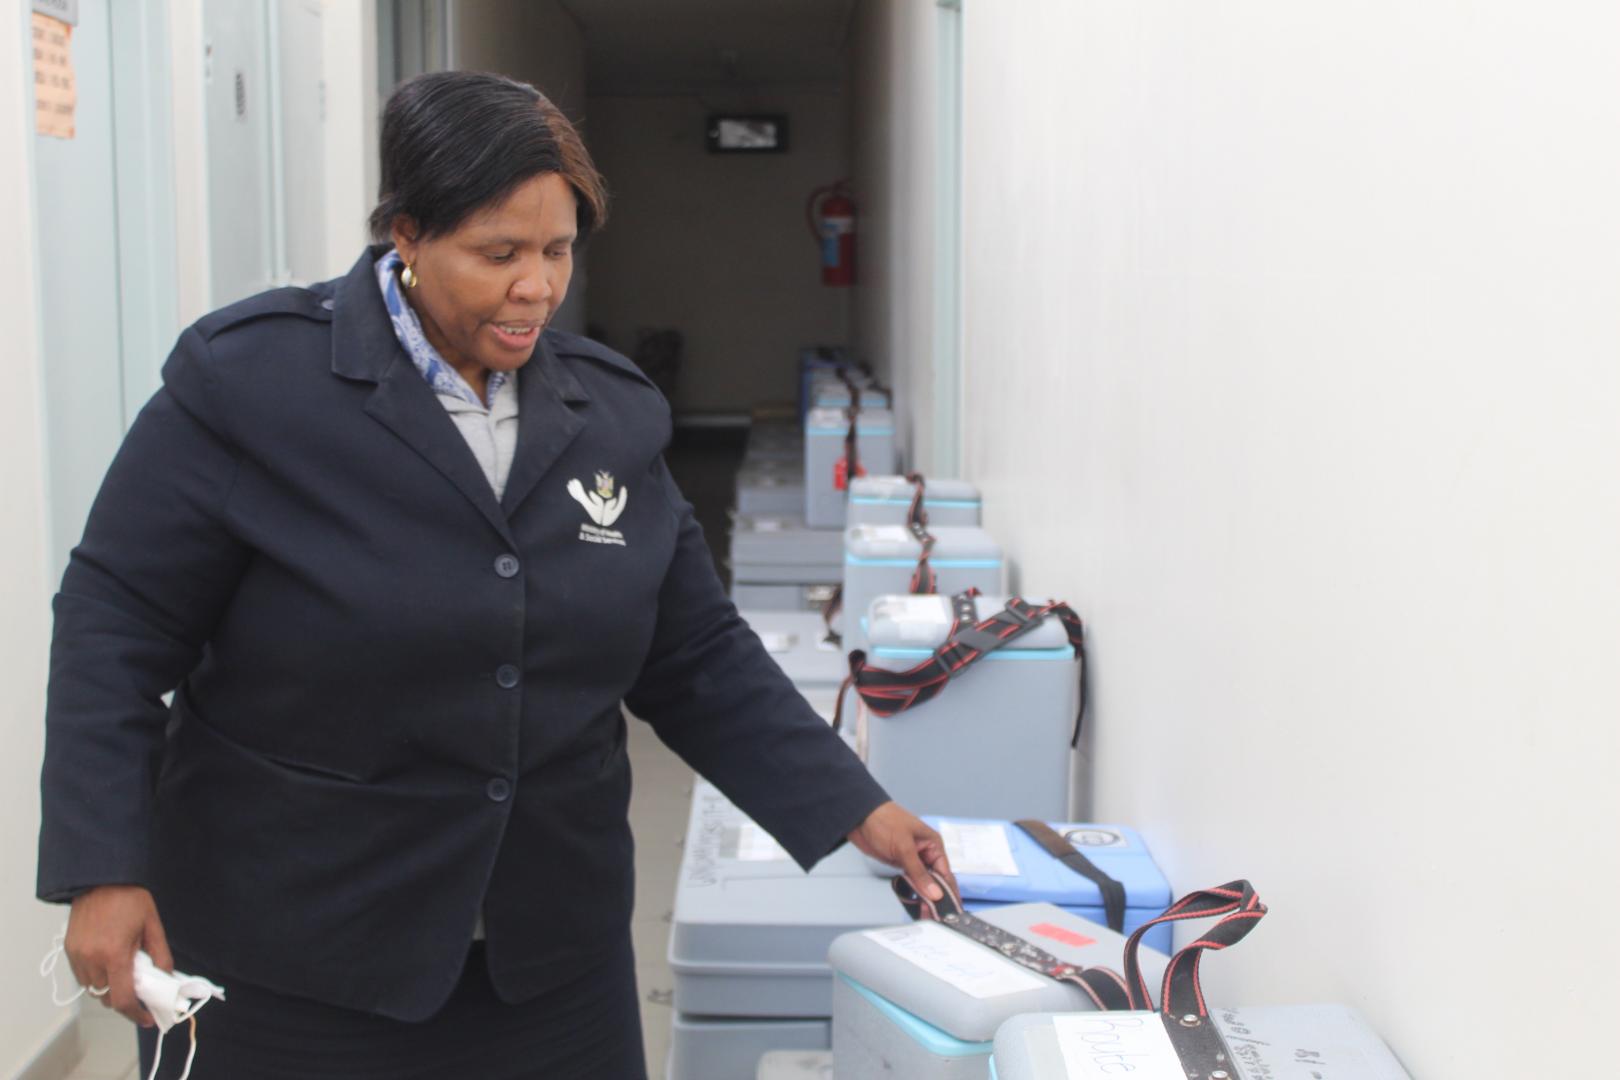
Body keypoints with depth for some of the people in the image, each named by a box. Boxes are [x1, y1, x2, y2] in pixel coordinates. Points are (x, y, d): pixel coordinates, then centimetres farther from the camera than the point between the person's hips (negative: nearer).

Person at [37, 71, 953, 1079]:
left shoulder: (613, 410, 1)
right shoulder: (249, 379, -11)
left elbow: (700, 658, 5)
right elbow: (119, 628, -8)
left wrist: (855, 809, -2)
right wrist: (106, 872, -14)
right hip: (291, 956, -3)